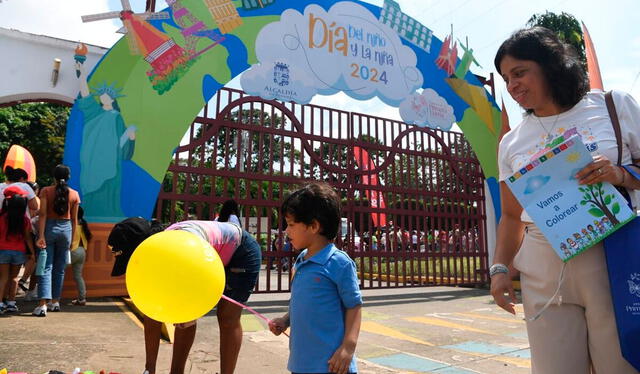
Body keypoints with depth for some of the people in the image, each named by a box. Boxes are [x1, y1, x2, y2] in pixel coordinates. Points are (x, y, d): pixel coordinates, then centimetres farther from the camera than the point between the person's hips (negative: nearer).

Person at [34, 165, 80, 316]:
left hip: (49, 228, -2)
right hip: (66, 229, 2)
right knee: (59, 268, 12)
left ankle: (43, 305, -11)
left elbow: (43, 214, -10)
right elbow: (74, 219, 5)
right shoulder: (74, 194, 4)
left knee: (46, 267, -2)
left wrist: (41, 235, -13)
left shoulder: (46, 191, -3)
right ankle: (55, 302, 20)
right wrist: (72, 238, 12)